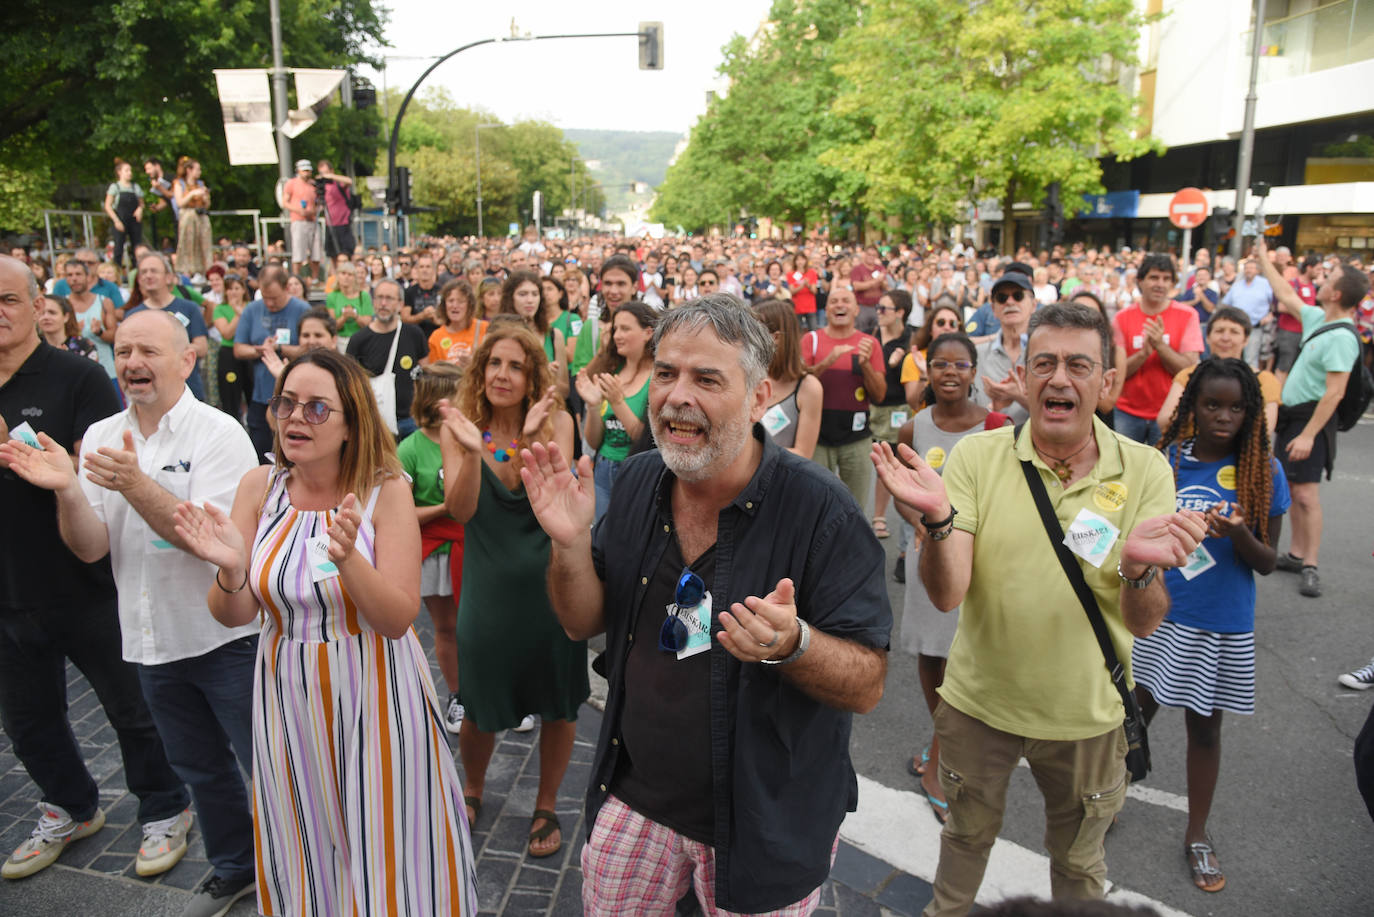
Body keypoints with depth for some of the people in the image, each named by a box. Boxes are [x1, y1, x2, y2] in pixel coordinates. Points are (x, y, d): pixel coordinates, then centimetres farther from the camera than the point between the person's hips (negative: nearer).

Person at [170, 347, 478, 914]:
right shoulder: (260, 487, -5)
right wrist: (231, 570, -25)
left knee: (386, 856, 11)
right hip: (288, 693, 3)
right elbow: (235, 616, -3)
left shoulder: (386, 491, -14)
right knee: (306, 857, 19)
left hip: (374, 696, -3)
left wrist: (348, 558, -34)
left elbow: (398, 620, -17)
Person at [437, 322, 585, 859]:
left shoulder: (556, 423, -5)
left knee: (558, 704, 11)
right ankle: (473, 790, 43)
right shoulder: (459, 426, -3)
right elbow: (460, 510, -15)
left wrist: (531, 440, -31)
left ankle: (546, 807, 36)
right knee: (481, 706, 11)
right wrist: (471, 450, -30)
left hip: (552, 582, 0)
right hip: (489, 586, 0)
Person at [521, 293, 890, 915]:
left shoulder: (820, 510, -22)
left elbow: (868, 685, -18)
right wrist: (570, 544, -17)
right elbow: (585, 622, 2)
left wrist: (791, 644, -38)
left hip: (765, 825, -4)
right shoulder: (639, 481, -5)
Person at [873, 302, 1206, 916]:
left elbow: (1143, 623, -13)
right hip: (978, 703, 0)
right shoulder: (977, 456, -13)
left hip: (1085, 712, 0)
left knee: (1078, 859, 23)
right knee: (967, 833, 25)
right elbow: (946, 595, -20)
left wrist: (1138, 568, -35)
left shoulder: (1144, 469, -12)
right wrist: (938, 520, -39)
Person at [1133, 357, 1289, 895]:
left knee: (1204, 727, 14)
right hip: (1157, 615, 1)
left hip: (1223, 627, 0)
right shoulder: (1164, 461, -6)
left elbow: (1268, 562, -6)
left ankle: (1197, 836, 32)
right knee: (1138, 712, 13)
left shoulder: (1264, 471, -8)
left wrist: (1238, 534, -25)